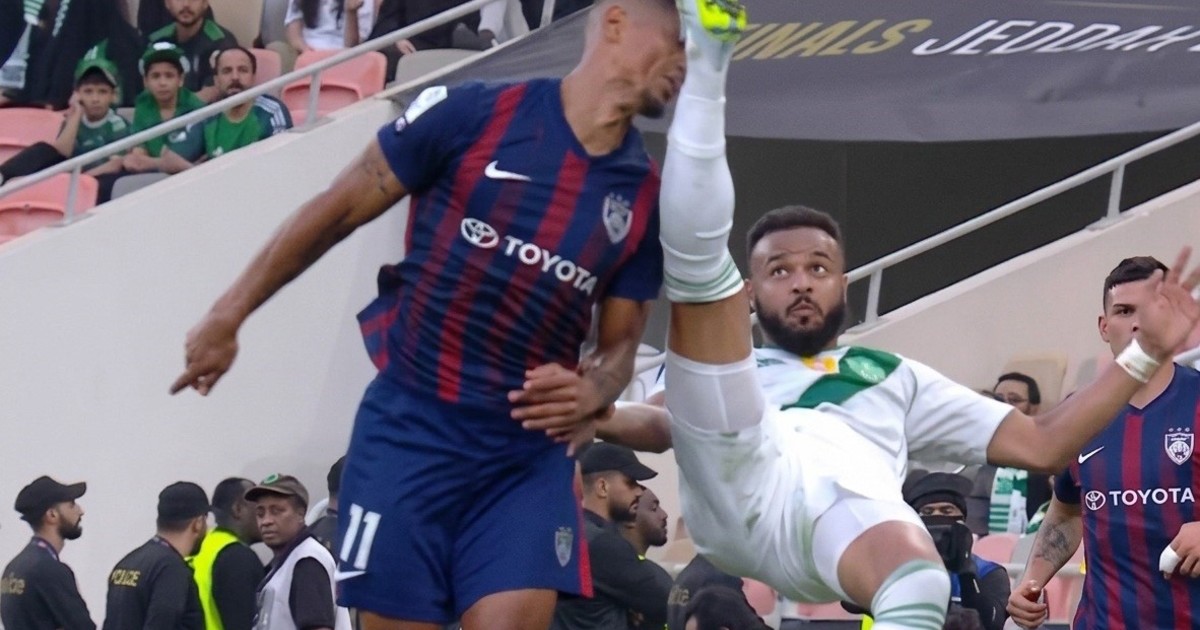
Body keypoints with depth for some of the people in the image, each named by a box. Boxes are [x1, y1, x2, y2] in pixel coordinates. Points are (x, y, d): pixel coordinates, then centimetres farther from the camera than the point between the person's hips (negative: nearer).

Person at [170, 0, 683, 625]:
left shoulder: (645, 197, 5)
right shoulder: (473, 115, -7)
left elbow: (620, 343, 13)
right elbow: (337, 211, 1)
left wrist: (591, 392, -11)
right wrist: (228, 316, 3)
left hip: (528, 451, 3)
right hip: (408, 426, -3)